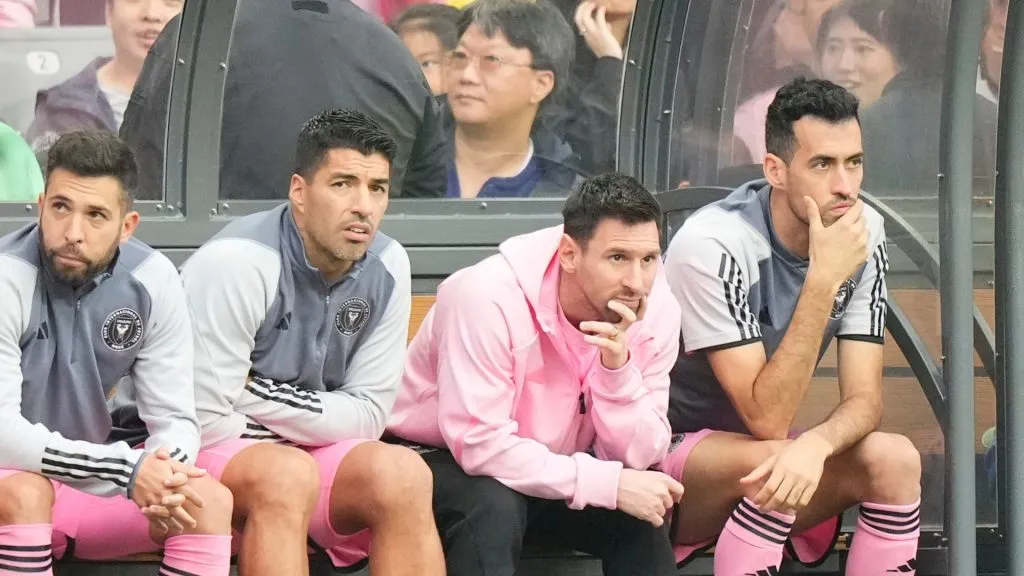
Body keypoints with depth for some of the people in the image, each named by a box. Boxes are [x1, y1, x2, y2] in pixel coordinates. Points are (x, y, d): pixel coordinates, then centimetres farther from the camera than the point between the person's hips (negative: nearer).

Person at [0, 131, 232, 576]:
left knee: (209, 501, -19)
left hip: (106, 484, 4)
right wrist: (125, 468, -36)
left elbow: (174, 420, -6)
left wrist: (163, 478, -32)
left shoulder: (152, 280, -8)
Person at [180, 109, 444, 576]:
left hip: (306, 456, 6)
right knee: (286, 474, -34)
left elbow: (368, 415, -3)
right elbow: (202, 424, -23)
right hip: (210, 457, -6)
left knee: (402, 474, -21)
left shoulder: (386, 267, -3)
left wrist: (261, 396, -16)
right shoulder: (237, 265, -22)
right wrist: (311, 424, -11)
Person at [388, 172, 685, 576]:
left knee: (644, 509, -22)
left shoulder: (656, 310, -15)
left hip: (546, 471, 5)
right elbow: (480, 445, -33)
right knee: (494, 508, -35)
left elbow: (637, 460, -15)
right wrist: (610, 483, -35)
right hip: (439, 459, -5)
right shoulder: (490, 297, -30)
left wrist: (618, 367, -33)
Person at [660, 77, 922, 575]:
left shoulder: (863, 235, -8)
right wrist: (823, 280, -33)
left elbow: (864, 399, -10)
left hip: (760, 450, 6)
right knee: (775, 465, -35)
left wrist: (816, 444, -34)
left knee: (895, 461, -19)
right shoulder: (714, 246, -26)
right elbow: (767, 420, -29)